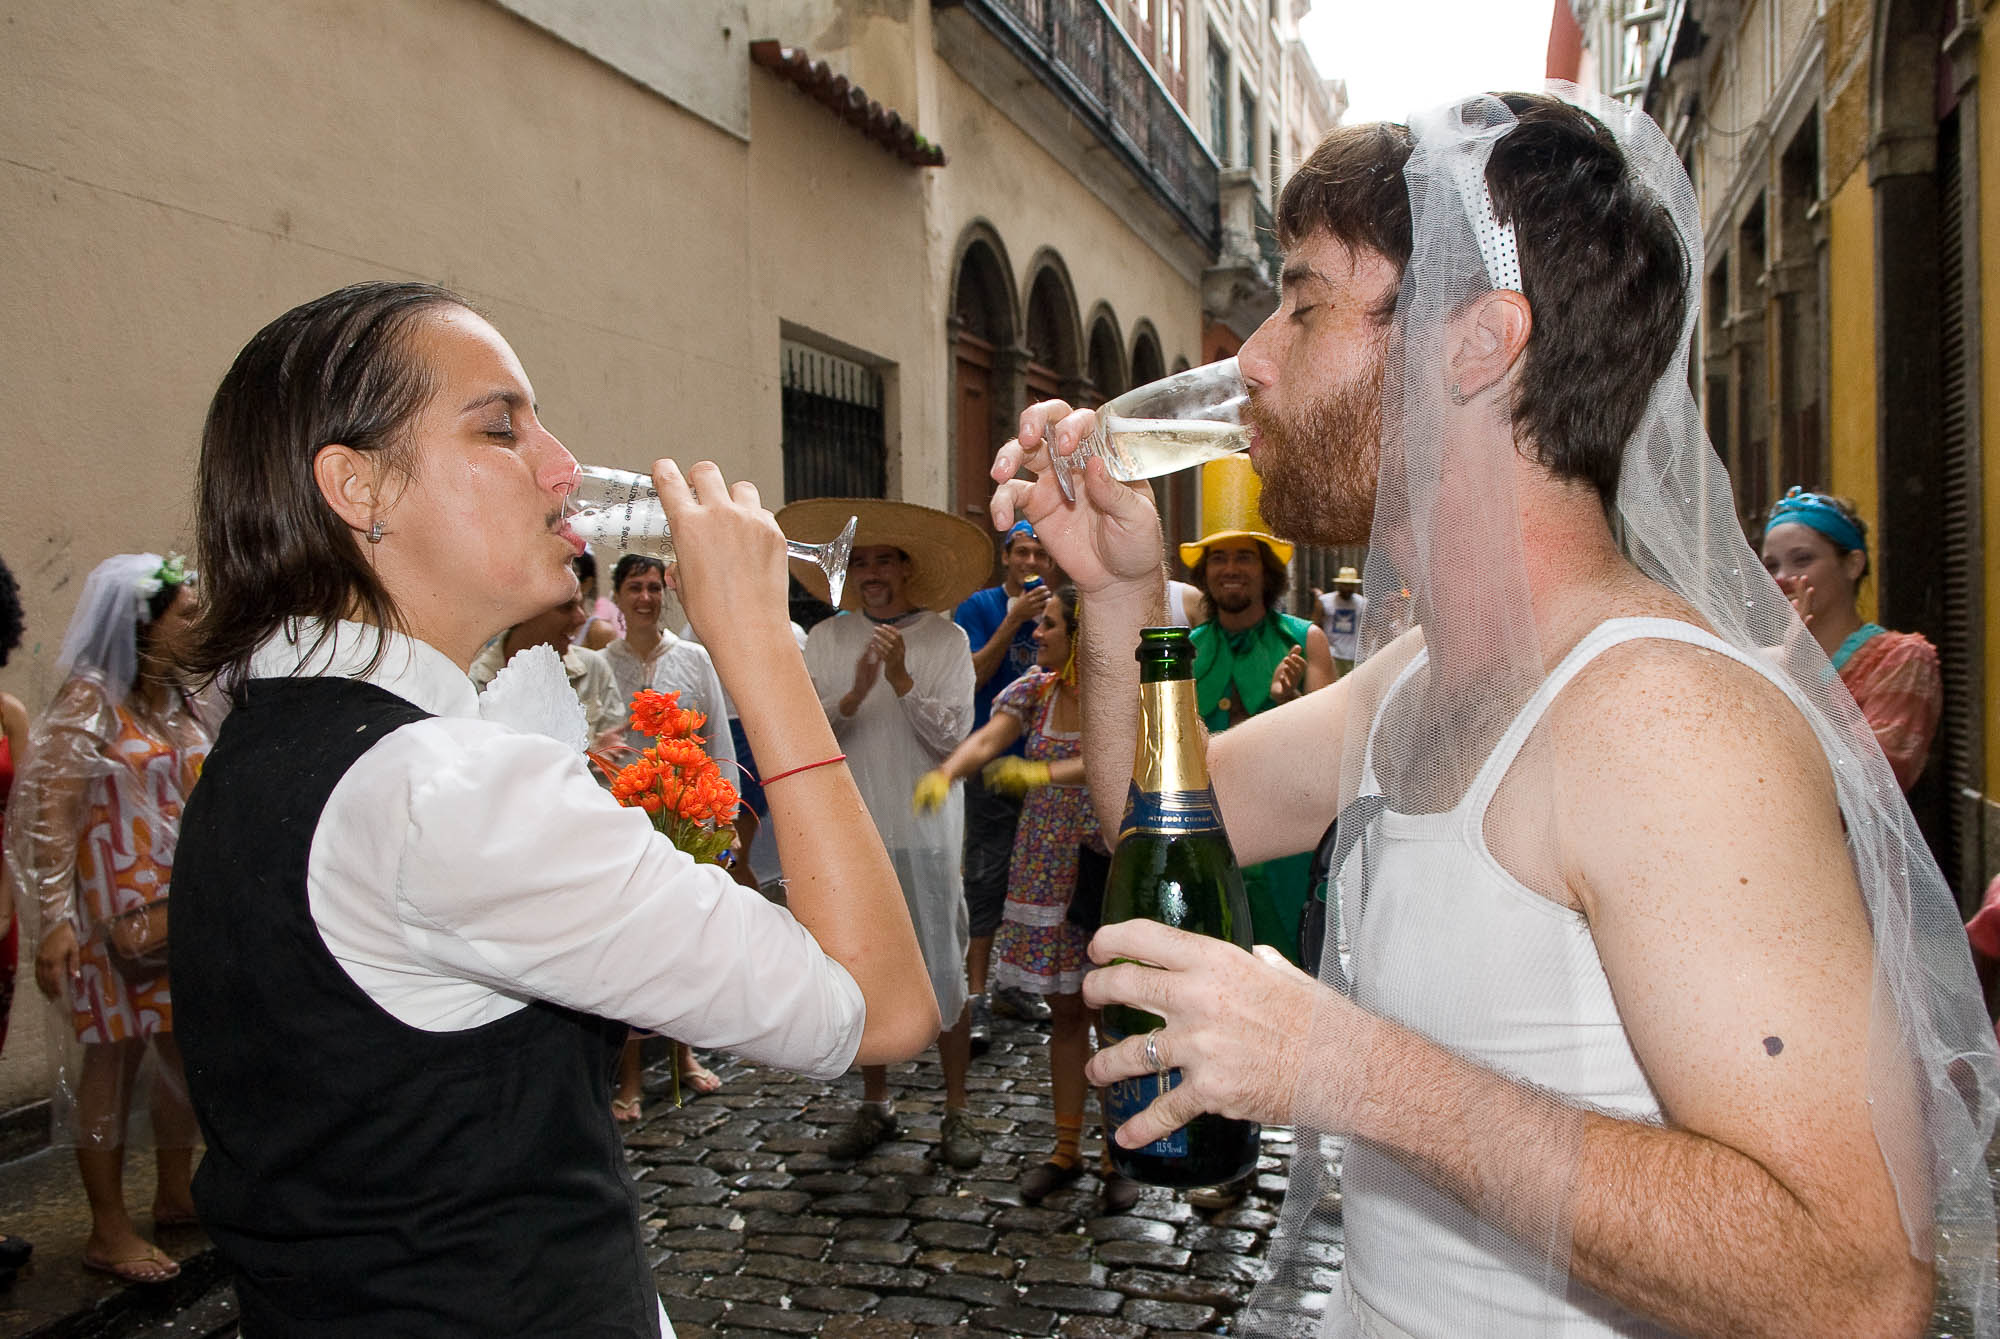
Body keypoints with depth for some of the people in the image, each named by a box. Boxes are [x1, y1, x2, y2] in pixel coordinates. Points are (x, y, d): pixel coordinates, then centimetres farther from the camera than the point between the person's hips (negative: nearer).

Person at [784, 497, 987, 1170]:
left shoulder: (946, 639, -3)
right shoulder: (826, 639, 5)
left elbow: (951, 736, -9)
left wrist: (902, 679, -20)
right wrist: (855, 693, -19)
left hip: (925, 833, -3)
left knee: (943, 973, 2)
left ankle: (956, 1110, 17)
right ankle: (875, 1105, 28)